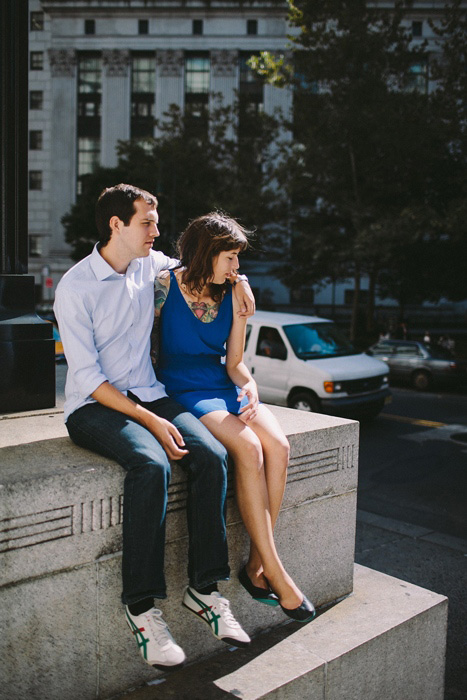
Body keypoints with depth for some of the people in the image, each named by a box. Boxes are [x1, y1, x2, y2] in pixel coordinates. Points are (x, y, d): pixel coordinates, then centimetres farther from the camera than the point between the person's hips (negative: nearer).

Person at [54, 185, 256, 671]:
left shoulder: (149, 265, 8)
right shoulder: (75, 287, -10)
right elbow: (87, 377, -15)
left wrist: (236, 279, 9)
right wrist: (151, 421, -22)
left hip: (149, 394, 6)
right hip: (93, 407, -5)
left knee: (211, 455, -22)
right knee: (150, 464, -35)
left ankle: (206, 586, -12)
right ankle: (141, 607, -23)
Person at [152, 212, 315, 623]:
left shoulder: (232, 296, 9)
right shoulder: (166, 286, -5)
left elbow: (234, 362, 10)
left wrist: (250, 388, -9)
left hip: (223, 387, 5)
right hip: (182, 392, -5)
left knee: (278, 445, -23)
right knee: (248, 447, -30)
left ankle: (256, 566, -14)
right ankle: (276, 574, -21)